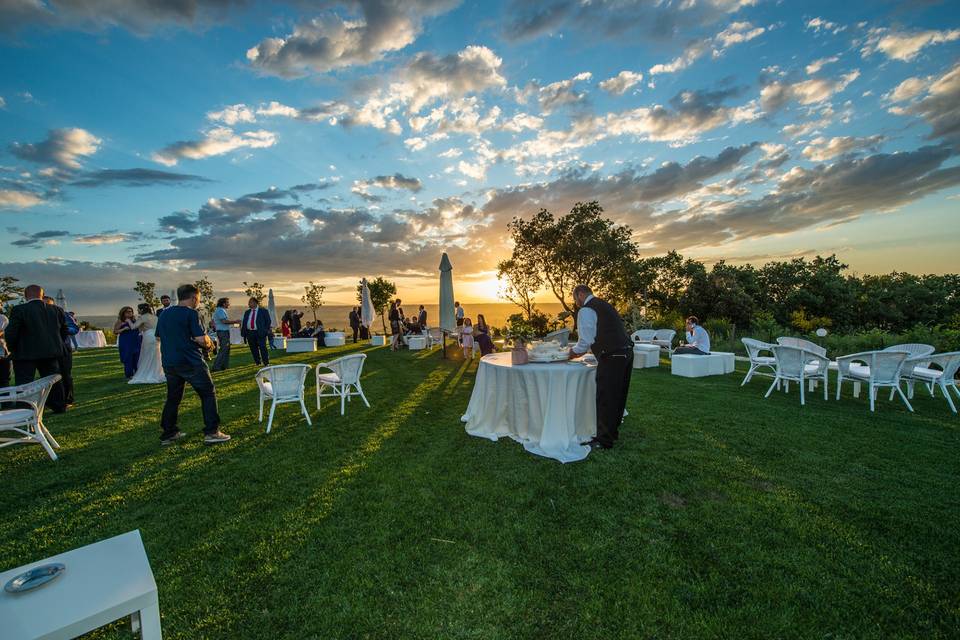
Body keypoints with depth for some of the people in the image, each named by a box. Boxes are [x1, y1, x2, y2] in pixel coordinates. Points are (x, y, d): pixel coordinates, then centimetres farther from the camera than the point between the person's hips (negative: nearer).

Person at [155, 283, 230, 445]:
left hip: (168, 363, 7)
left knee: (173, 397, 17)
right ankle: (211, 432, 0)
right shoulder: (190, 313, -12)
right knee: (208, 394, 2)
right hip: (190, 362, -7)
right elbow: (201, 339, -19)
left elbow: (159, 337, 21)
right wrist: (209, 343, 0)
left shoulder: (164, 314, 11)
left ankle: (167, 433, 23)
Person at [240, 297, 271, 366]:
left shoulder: (263, 311, 3)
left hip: (260, 333, -5)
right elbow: (244, 322, 13)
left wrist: (266, 331, -6)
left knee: (262, 348, -10)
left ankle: (266, 364, -4)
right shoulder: (247, 312, 16)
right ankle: (258, 363, 16)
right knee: (253, 349, 6)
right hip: (250, 333, 5)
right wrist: (243, 333, 5)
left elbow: (268, 321, 2)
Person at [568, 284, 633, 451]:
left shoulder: (585, 311, -9)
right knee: (618, 395, 18)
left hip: (611, 358, -10)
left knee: (605, 398, -1)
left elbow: (586, 340, -13)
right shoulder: (604, 305, 20)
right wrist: (581, 349, 25)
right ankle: (613, 431, 33)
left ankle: (604, 440, 9)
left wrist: (575, 350, 6)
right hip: (626, 353, 10)